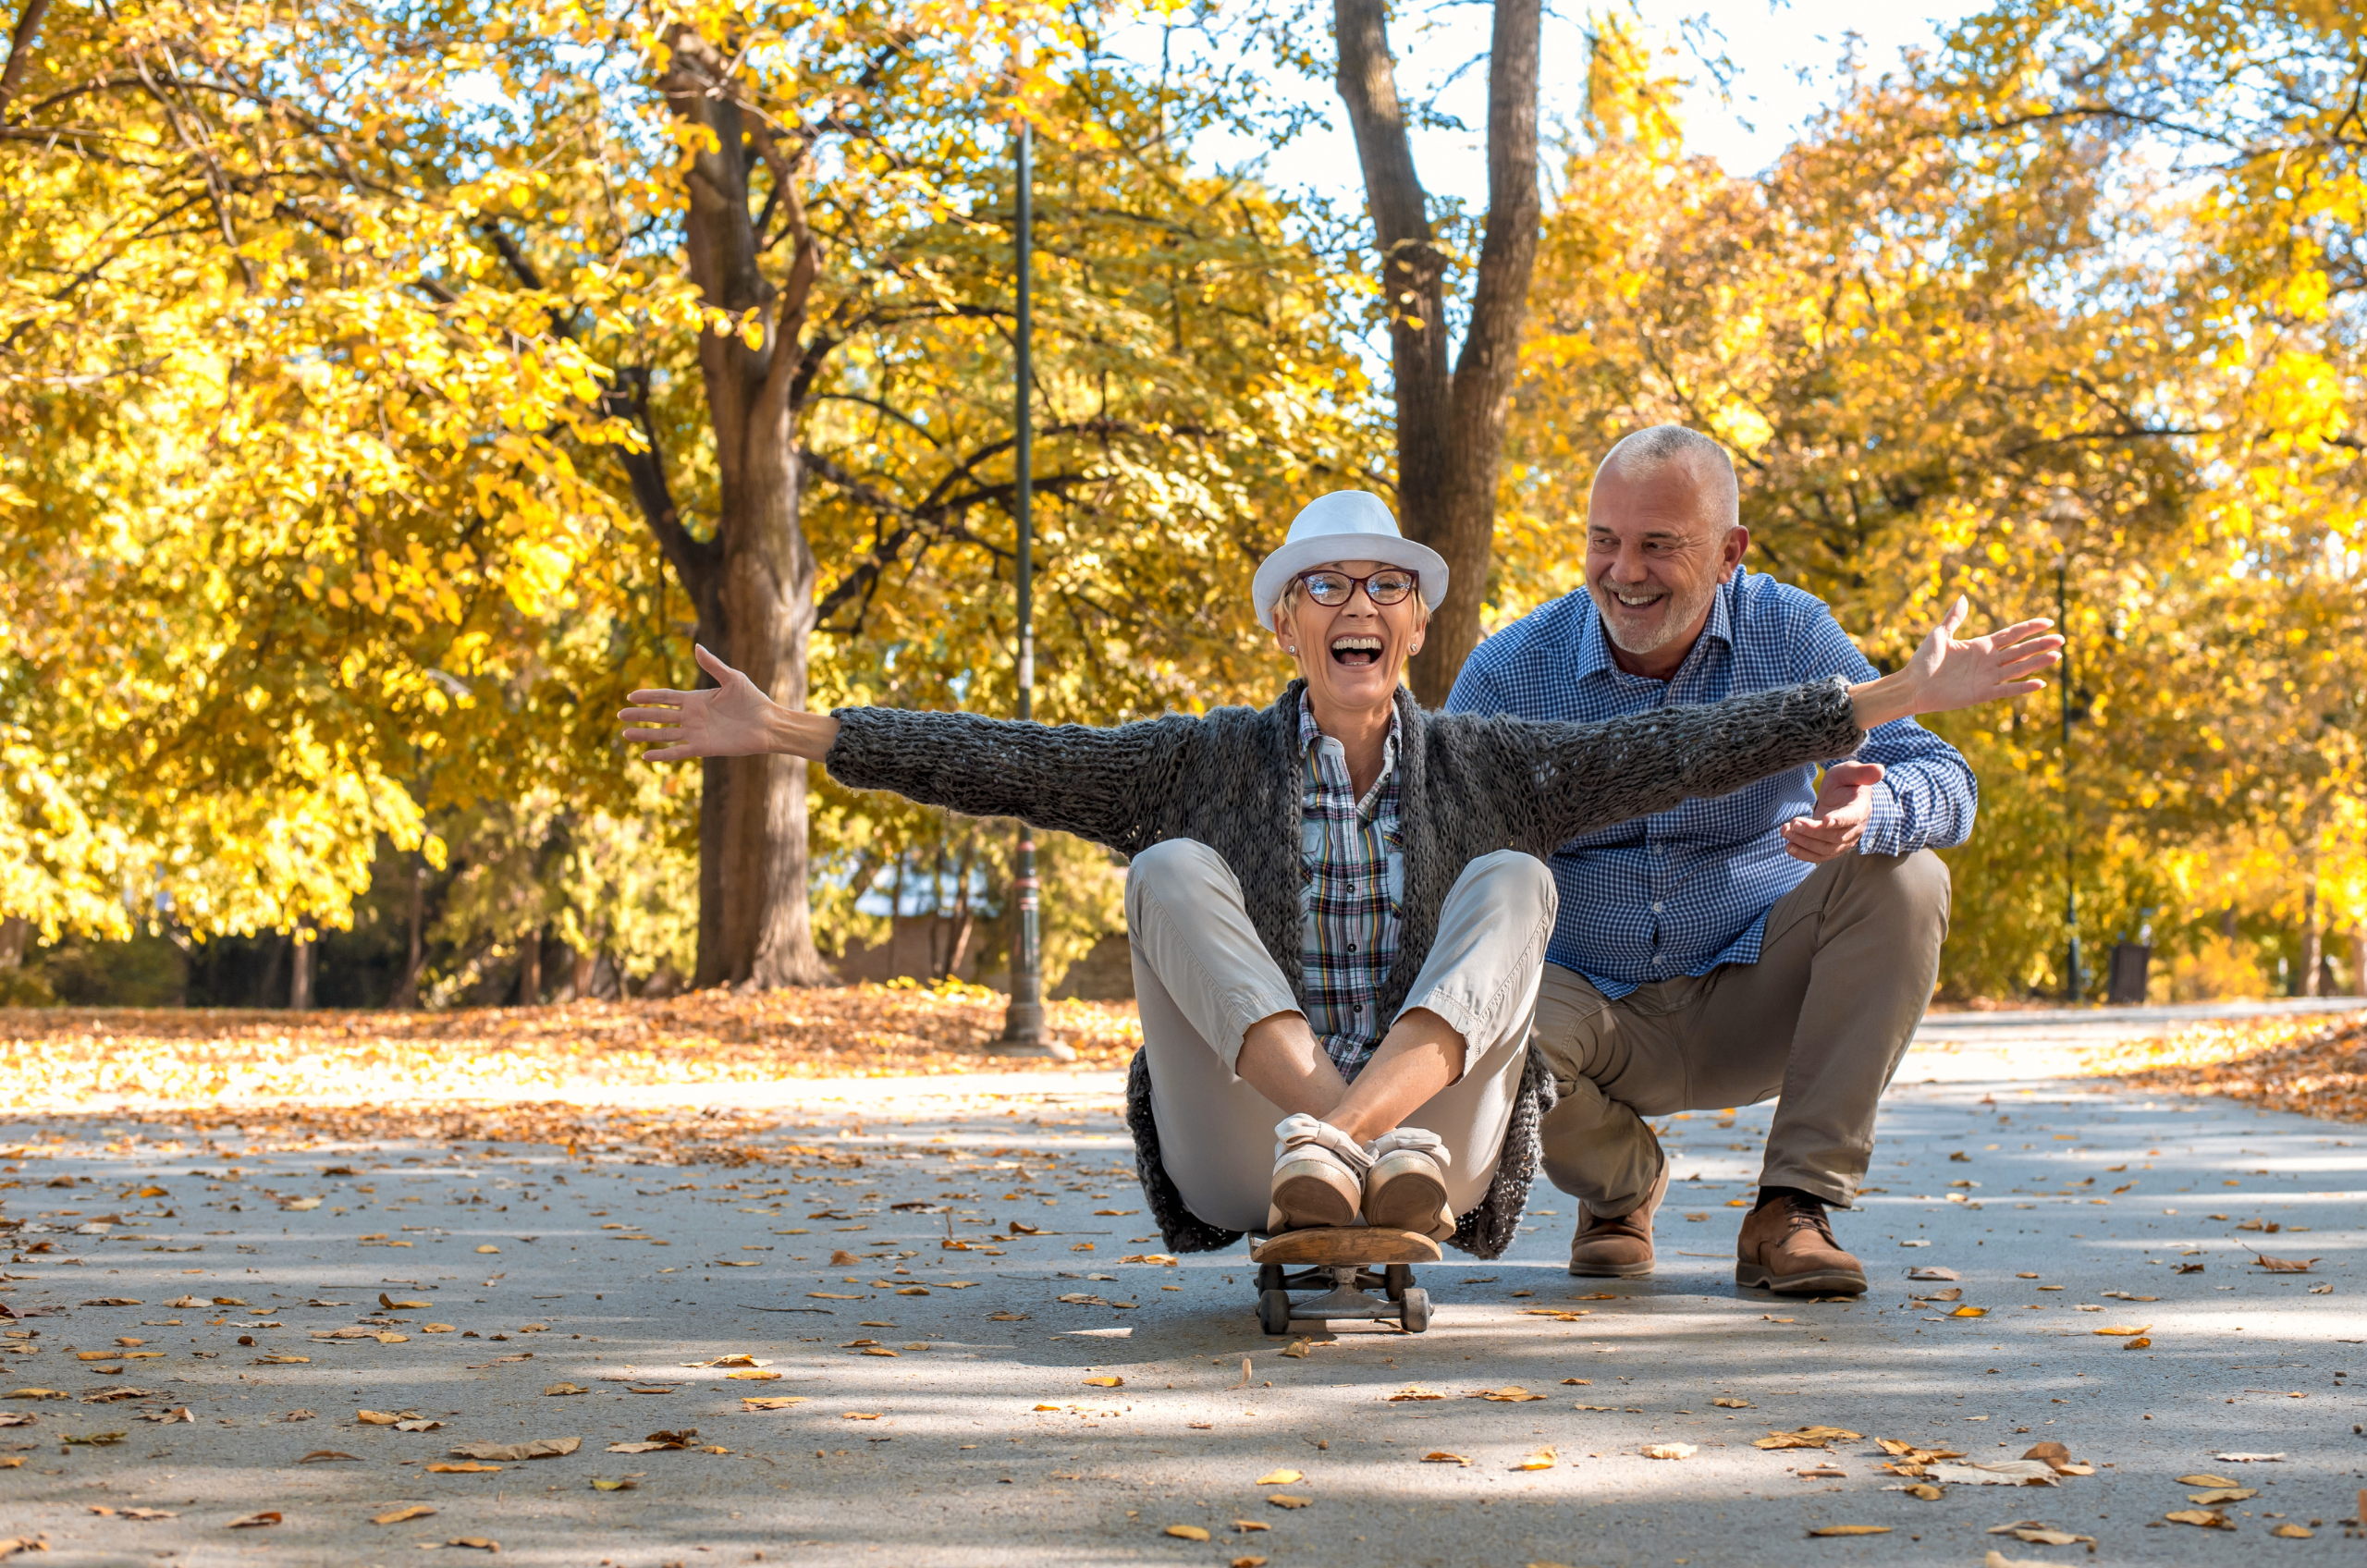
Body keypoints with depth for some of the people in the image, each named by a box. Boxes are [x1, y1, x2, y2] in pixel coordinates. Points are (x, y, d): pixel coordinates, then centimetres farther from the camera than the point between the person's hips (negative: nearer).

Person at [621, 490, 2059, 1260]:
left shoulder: (1481, 769, 9)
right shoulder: (1212, 763, 7)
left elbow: (1682, 750, 1)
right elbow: (1007, 764, -1)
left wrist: (1904, 697, -5)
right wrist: (788, 733, -10)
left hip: (1441, 1160, 0)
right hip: (1238, 1165, 0)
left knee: (1512, 881, -17)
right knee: (1175, 873, -17)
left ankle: (1373, 1137, -43)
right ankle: (1323, 1132, -42)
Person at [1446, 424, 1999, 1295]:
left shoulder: (1789, 636, -7)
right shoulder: (1509, 674, -9)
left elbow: (1944, 783, -15)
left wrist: (1868, 813, -40)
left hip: (1754, 994, 1)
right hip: (1599, 1011, -1)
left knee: (1903, 879, -25)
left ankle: (1793, 1207, -18)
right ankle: (1621, 1183, 3)